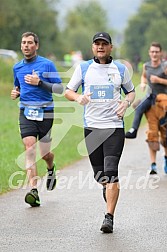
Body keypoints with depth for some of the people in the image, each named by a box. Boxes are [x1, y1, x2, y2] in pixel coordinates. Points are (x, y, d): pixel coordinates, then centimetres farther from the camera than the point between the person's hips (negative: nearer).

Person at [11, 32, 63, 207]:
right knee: (29, 147, -17)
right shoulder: (17, 67, 11)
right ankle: (33, 190, -23)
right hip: (26, 112, 2)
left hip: (45, 113, -2)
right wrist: (15, 93, 4)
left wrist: (39, 82, -17)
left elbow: (60, 88, -5)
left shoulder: (47, 64, -3)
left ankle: (51, 169, 43)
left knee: (44, 153, 5)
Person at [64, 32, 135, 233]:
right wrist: (78, 97, -11)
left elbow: (131, 91, 19)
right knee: (99, 174, 6)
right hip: (91, 126, 2)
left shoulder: (121, 69, 7)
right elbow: (68, 91, 11)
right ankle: (107, 188, 42)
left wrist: (126, 102, -3)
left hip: (114, 127, -2)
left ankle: (109, 217, -15)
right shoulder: (83, 68, 7)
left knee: (111, 172, -15)